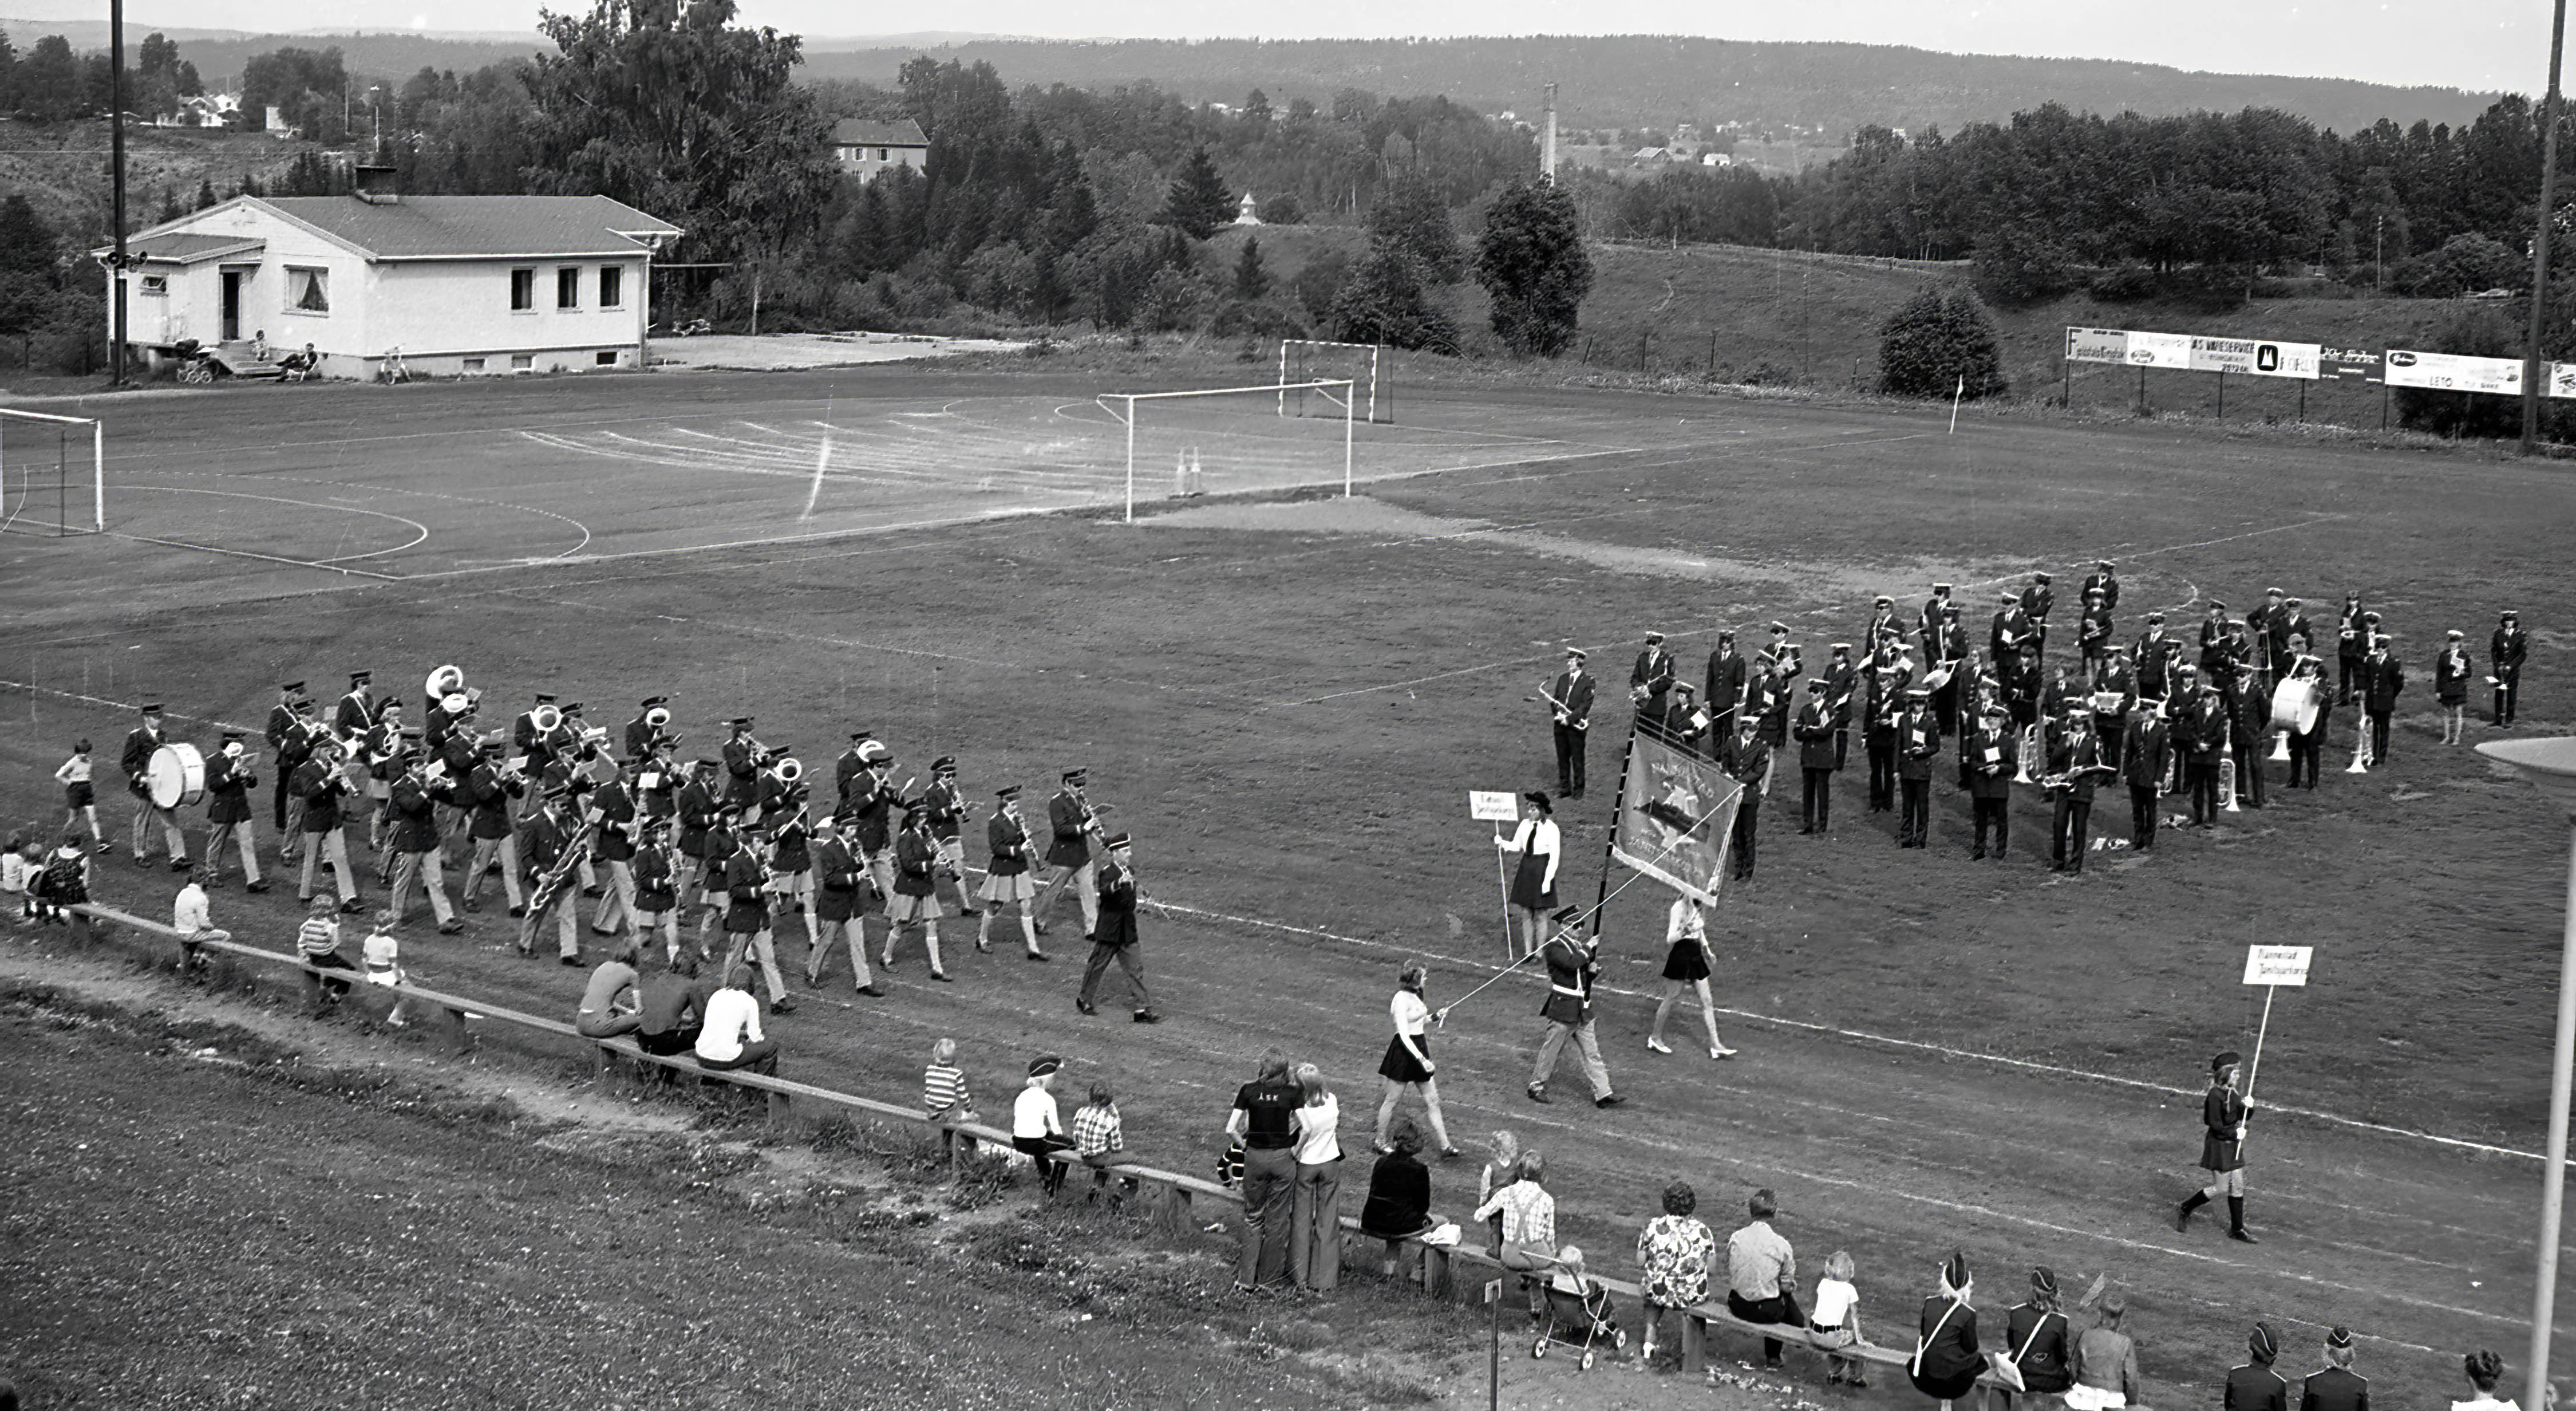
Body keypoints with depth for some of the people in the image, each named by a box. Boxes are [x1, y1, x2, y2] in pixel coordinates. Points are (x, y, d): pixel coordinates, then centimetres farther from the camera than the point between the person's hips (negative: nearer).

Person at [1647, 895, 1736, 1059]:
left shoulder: (1698, 907, 8)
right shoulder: (1680, 907, -16)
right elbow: (1670, 939, -18)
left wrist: (1708, 952, 17)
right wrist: (1683, 931, -35)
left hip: (1696, 956, 8)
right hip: (1680, 955, -8)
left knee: (1707, 1002, 6)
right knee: (1671, 999, 4)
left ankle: (1715, 1044, 9)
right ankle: (1655, 1037, 21)